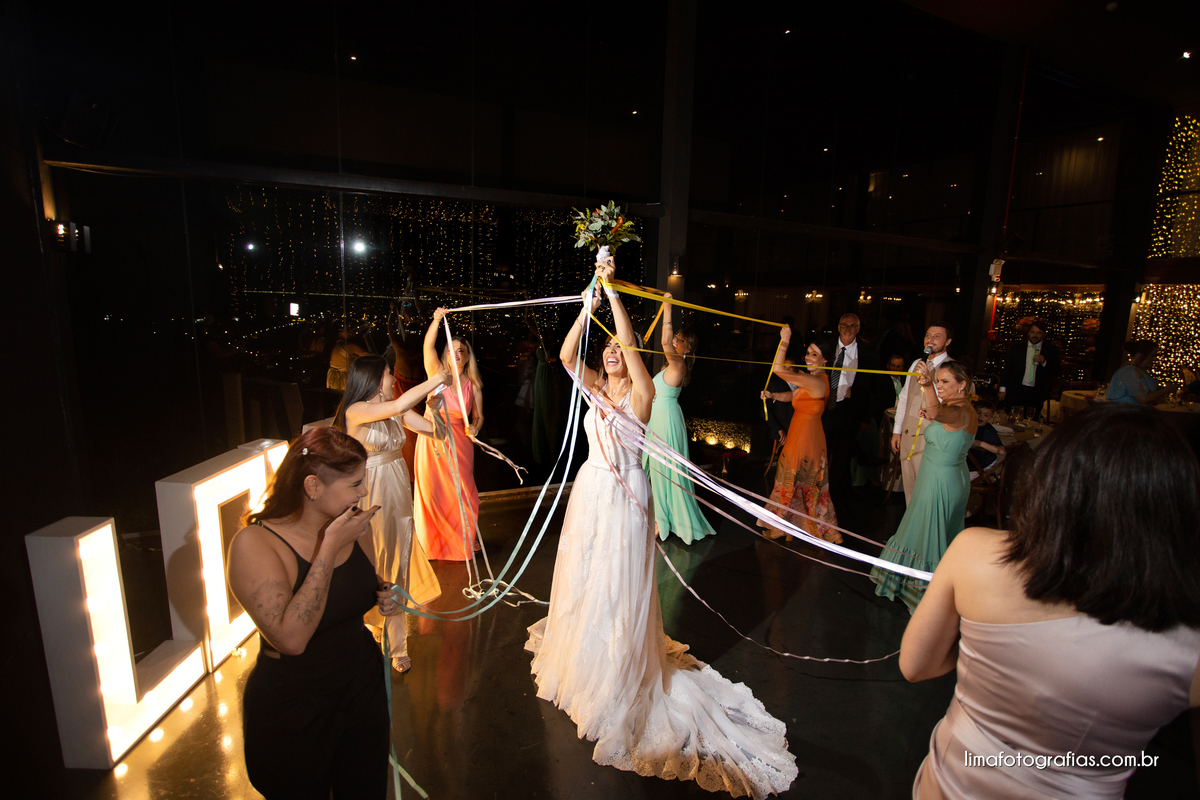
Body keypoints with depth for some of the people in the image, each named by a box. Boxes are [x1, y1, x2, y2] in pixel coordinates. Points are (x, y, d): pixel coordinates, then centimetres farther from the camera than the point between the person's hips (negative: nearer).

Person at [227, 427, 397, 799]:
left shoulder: (350, 524, -7)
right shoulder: (254, 543, -23)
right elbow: (291, 638, -32)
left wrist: (384, 595, -9)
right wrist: (329, 548, -32)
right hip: (292, 712, -5)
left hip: (363, 690, 5)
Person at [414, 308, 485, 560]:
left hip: (459, 442, 1)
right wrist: (436, 320, -26)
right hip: (432, 439, -1)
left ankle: (465, 539, 26)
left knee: (462, 491, 4)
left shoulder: (472, 385, 4)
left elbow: (478, 416, 10)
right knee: (432, 490, 4)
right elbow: (428, 346, -14)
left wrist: (474, 428, -12)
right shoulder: (437, 373, 0)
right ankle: (433, 541, 23)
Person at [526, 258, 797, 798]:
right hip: (589, 491, 6)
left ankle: (621, 672, 26)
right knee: (584, 576, 20)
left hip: (624, 495, -6)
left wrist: (612, 288, -23)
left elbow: (629, 340, -24)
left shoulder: (640, 392, -10)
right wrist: (589, 304, -14)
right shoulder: (595, 388, 4)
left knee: (619, 584, 6)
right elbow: (566, 354, -9)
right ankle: (582, 655, 43)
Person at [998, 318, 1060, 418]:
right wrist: (1003, 388, 4)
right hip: (1015, 392, 0)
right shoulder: (1017, 347, 6)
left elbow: (1057, 372, 3)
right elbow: (1007, 368, 9)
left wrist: (1044, 362, -15)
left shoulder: (1051, 350, 5)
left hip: (1037, 395, 0)